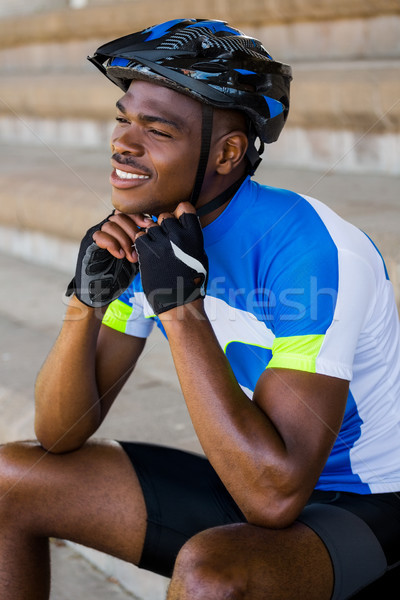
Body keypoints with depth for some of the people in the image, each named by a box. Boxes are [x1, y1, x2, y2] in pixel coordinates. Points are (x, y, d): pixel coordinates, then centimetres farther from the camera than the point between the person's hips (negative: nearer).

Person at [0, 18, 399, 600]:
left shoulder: (312, 250, -27)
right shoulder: (145, 235, -4)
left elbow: (276, 494, -33)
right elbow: (60, 436, -3)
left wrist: (181, 306, -31)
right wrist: (88, 298, -19)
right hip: (243, 483, 7)